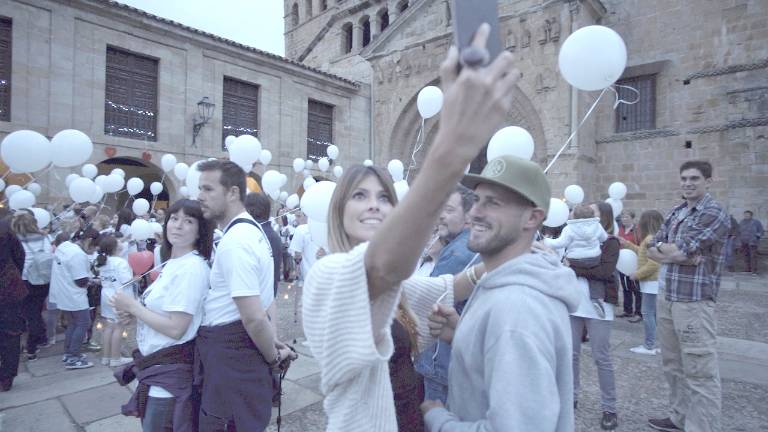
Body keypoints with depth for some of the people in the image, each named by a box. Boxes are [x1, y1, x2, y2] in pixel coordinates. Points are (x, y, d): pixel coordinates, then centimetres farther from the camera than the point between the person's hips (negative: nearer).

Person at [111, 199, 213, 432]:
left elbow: (176, 329, -23)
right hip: (157, 367, 9)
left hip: (170, 372, -9)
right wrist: (134, 312, 0)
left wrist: (132, 306, -14)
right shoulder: (172, 263, 6)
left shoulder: (192, 267, -21)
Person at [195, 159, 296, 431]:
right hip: (240, 344, 9)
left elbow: (254, 318, -27)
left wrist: (272, 357, -12)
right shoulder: (251, 229, 9)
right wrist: (272, 340, 17)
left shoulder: (234, 241, -24)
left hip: (230, 352, -9)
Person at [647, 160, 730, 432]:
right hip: (665, 297, 8)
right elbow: (651, 251, 6)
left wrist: (661, 247, 0)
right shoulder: (676, 212, 13)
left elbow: (679, 250, -19)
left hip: (694, 301, -8)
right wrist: (684, 257, -10)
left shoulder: (714, 214, -10)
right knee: (673, 365, 18)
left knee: (700, 373, 0)